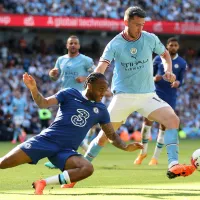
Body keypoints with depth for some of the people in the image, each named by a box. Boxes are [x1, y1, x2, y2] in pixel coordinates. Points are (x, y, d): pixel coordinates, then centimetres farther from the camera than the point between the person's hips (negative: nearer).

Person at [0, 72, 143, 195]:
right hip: (46, 140, -3)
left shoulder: (101, 110, 13)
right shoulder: (70, 94, 3)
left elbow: (112, 135, 16)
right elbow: (43, 103, -4)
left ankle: (44, 183, -25)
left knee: (87, 169, -31)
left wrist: (126, 147, -3)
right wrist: (33, 89, -24)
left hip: (66, 150, 3)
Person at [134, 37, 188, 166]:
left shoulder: (182, 63, 2)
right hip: (156, 93, 0)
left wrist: (177, 83, -20)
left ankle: (156, 157, 10)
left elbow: (181, 80, 3)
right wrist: (154, 79, -15)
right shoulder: (158, 59, 3)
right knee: (148, 120, -11)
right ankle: (143, 152, 5)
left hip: (170, 97, 0)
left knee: (164, 125, 2)